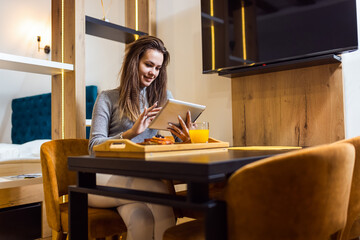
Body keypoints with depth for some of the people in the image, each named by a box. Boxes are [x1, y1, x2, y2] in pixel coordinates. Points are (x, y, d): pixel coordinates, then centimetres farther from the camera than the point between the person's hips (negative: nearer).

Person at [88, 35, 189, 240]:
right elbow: (94, 146, -4)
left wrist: (185, 137, -19)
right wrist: (131, 133, -21)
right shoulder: (108, 99, 4)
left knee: (141, 220, -32)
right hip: (103, 179, -2)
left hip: (139, 180, 3)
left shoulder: (164, 97, 15)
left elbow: (180, 131, 8)